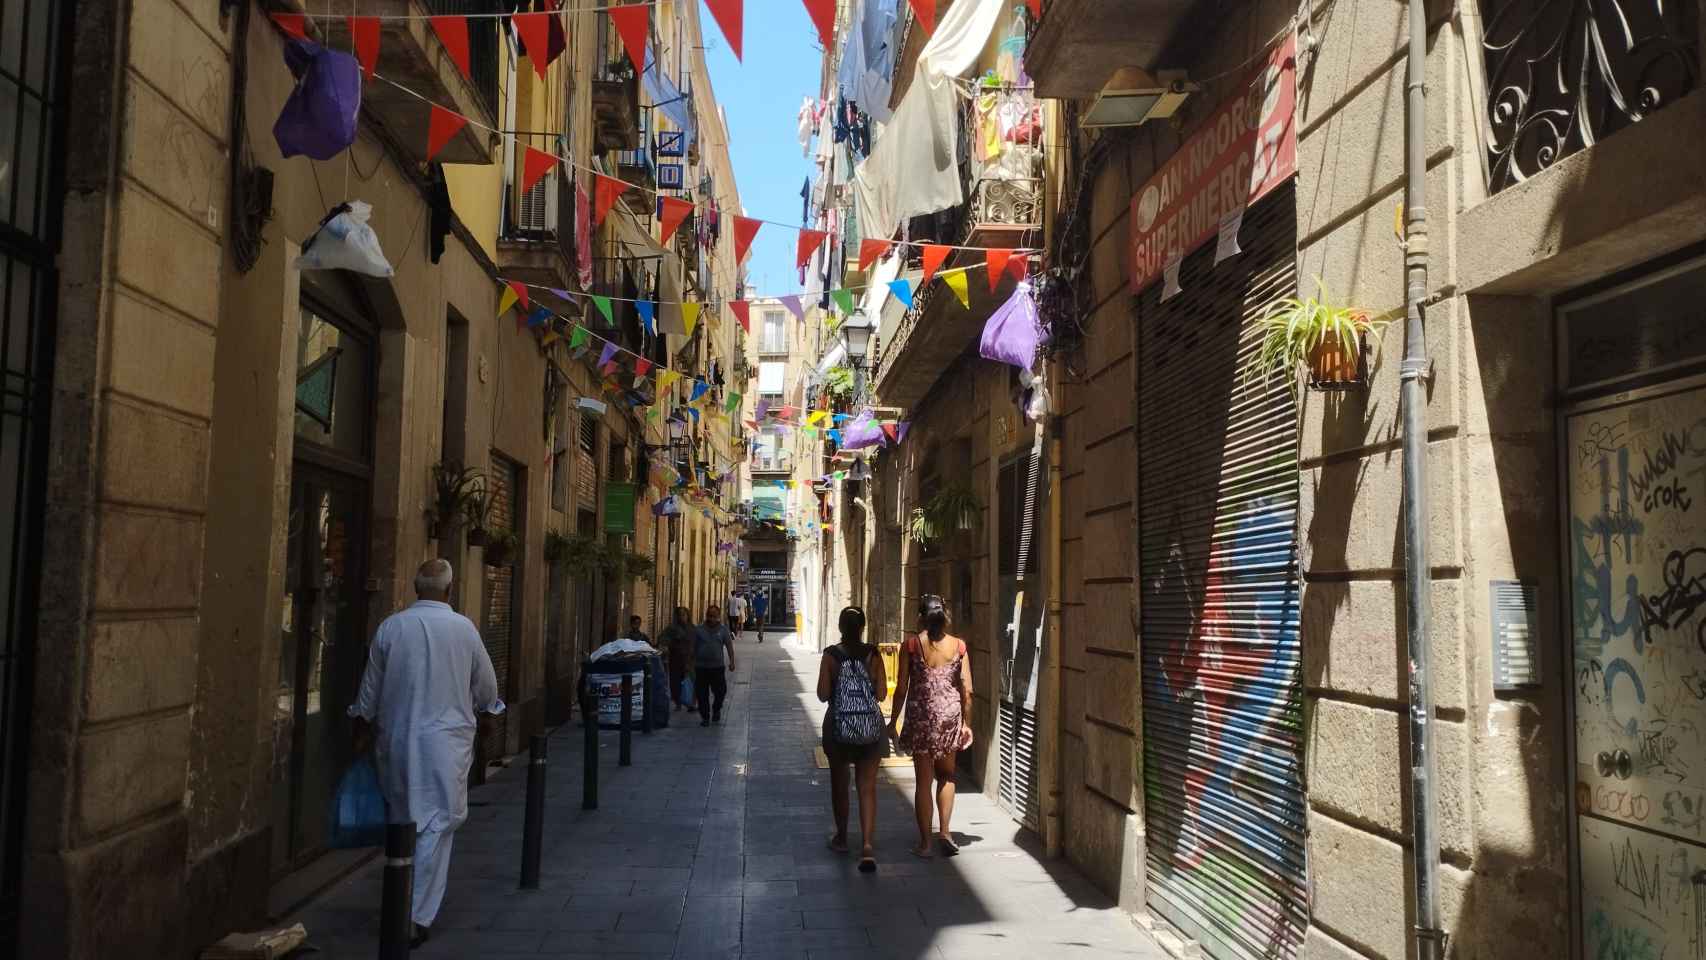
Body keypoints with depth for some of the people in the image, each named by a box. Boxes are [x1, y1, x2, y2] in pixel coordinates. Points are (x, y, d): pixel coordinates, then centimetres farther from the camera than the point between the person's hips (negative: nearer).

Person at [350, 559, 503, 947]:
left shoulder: (391, 627, -2)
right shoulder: (463, 628, -6)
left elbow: (370, 690, 6)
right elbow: (487, 689, 4)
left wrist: (362, 733, 21)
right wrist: (485, 709, 26)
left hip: (397, 739, 3)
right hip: (446, 740, -3)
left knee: (402, 822, 17)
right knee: (437, 825, 2)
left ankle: (401, 907, 29)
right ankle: (420, 916, -1)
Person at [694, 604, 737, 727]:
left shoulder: (723, 629, 4)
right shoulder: (699, 629, 5)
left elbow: (729, 646, 3)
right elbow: (693, 647, 9)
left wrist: (731, 661, -7)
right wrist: (691, 663, 9)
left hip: (717, 666, 0)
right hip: (701, 666, 0)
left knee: (721, 691, 1)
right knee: (702, 693, 1)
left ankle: (716, 710, 29)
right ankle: (705, 717, 14)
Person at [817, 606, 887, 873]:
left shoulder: (831, 655, -7)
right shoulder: (873, 655, -4)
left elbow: (823, 695, -8)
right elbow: (881, 693, -5)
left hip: (838, 725, 0)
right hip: (871, 726, 1)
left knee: (839, 782, 18)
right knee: (867, 786, 3)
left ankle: (841, 838, 30)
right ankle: (867, 845, -11)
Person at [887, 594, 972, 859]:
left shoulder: (911, 644, -6)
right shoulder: (958, 645, -1)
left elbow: (902, 688, -5)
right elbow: (967, 691, 0)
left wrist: (893, 721, 5)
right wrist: (966, 722, 12)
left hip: (921, 716, -2)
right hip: (950, 715, 2)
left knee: (924, 780, 7)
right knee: (946, 775, 22)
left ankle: (925, 842, 12)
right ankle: (944, 831, 13)